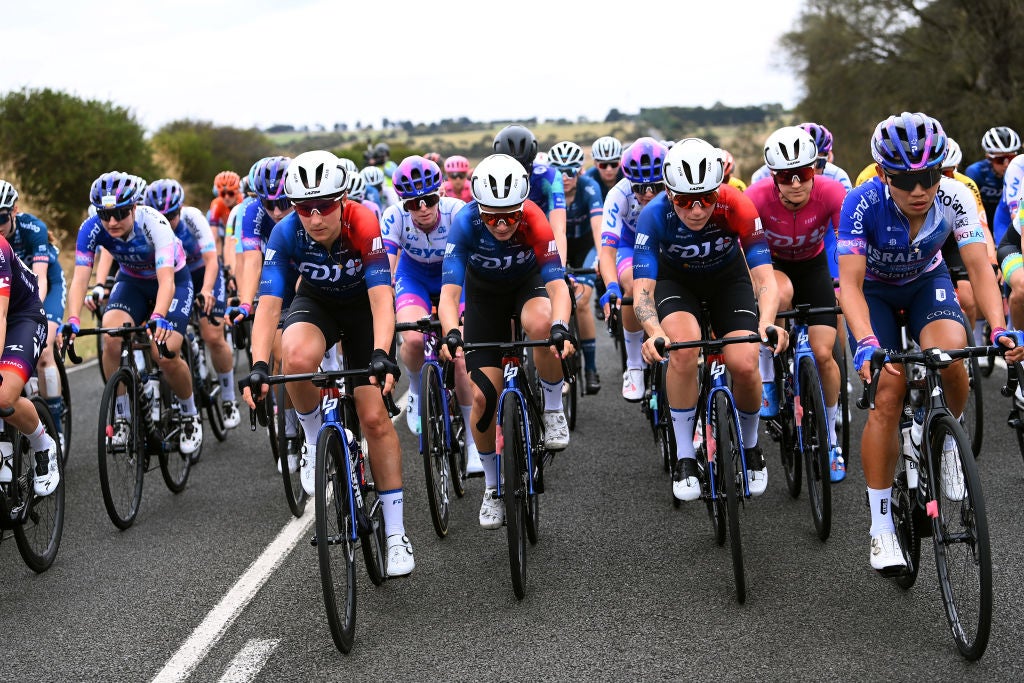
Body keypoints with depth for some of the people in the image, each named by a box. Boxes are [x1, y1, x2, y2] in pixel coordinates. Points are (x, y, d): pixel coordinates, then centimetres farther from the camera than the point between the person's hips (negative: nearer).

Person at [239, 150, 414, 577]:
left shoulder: (364, 225, -33)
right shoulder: (286, 234, -27)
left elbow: (381, 297, -39)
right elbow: (268, 303, -31)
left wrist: (381, 355, -55)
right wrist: (258, 366, -44)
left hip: (363, 305, -1)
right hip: (315, 302, 1)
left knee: (374, 416, -10)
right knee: (297, 356, -35)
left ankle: (395, 534, 0)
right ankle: (316, 442, -6)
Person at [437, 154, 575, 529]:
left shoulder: (534, 220, -34)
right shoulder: (465, 223, -32)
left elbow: (557, 284, -39)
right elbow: (449, 291, -36)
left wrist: (561, 328, -59)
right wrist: (451, 335, -55)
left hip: (528, 283, -1)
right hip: (484, 292, 1)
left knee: (542, 323, -39)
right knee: (482, 396, -8)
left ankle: (553, 410, -14)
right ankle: (492, 486, 14)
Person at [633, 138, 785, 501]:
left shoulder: (737, 207, -33)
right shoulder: (654, 215, -33)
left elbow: (765, 277, -35)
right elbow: (642, 290, -36)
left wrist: (766, 324, -55)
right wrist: (655, 333, -57)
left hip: (728, 277, 1)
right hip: (675, 278, 0)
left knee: (745, 365, -20)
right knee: (684, 346, -31)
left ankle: (750, 448, 12)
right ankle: (684, 457, -14)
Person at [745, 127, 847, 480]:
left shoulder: (832, 193, -31)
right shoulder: (757, 197, -33)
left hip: (813, 266, 1)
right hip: (771, 263, -1)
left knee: (823, 354, -10)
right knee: (781, 293, -38)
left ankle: (830, 437, 12)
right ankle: (767, 377, -15)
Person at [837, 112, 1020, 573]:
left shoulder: (955, 197, -27)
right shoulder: (863, 204, -32)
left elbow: (979, 267, -30)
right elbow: (850, 284, -35)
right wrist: (866, 344, -52)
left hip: (927, 282, 2)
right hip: (874, 290, -1)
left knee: (951, 355, -30)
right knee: (888, 396, -17)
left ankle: (945, 437, 2)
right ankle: (881, 526, -6)